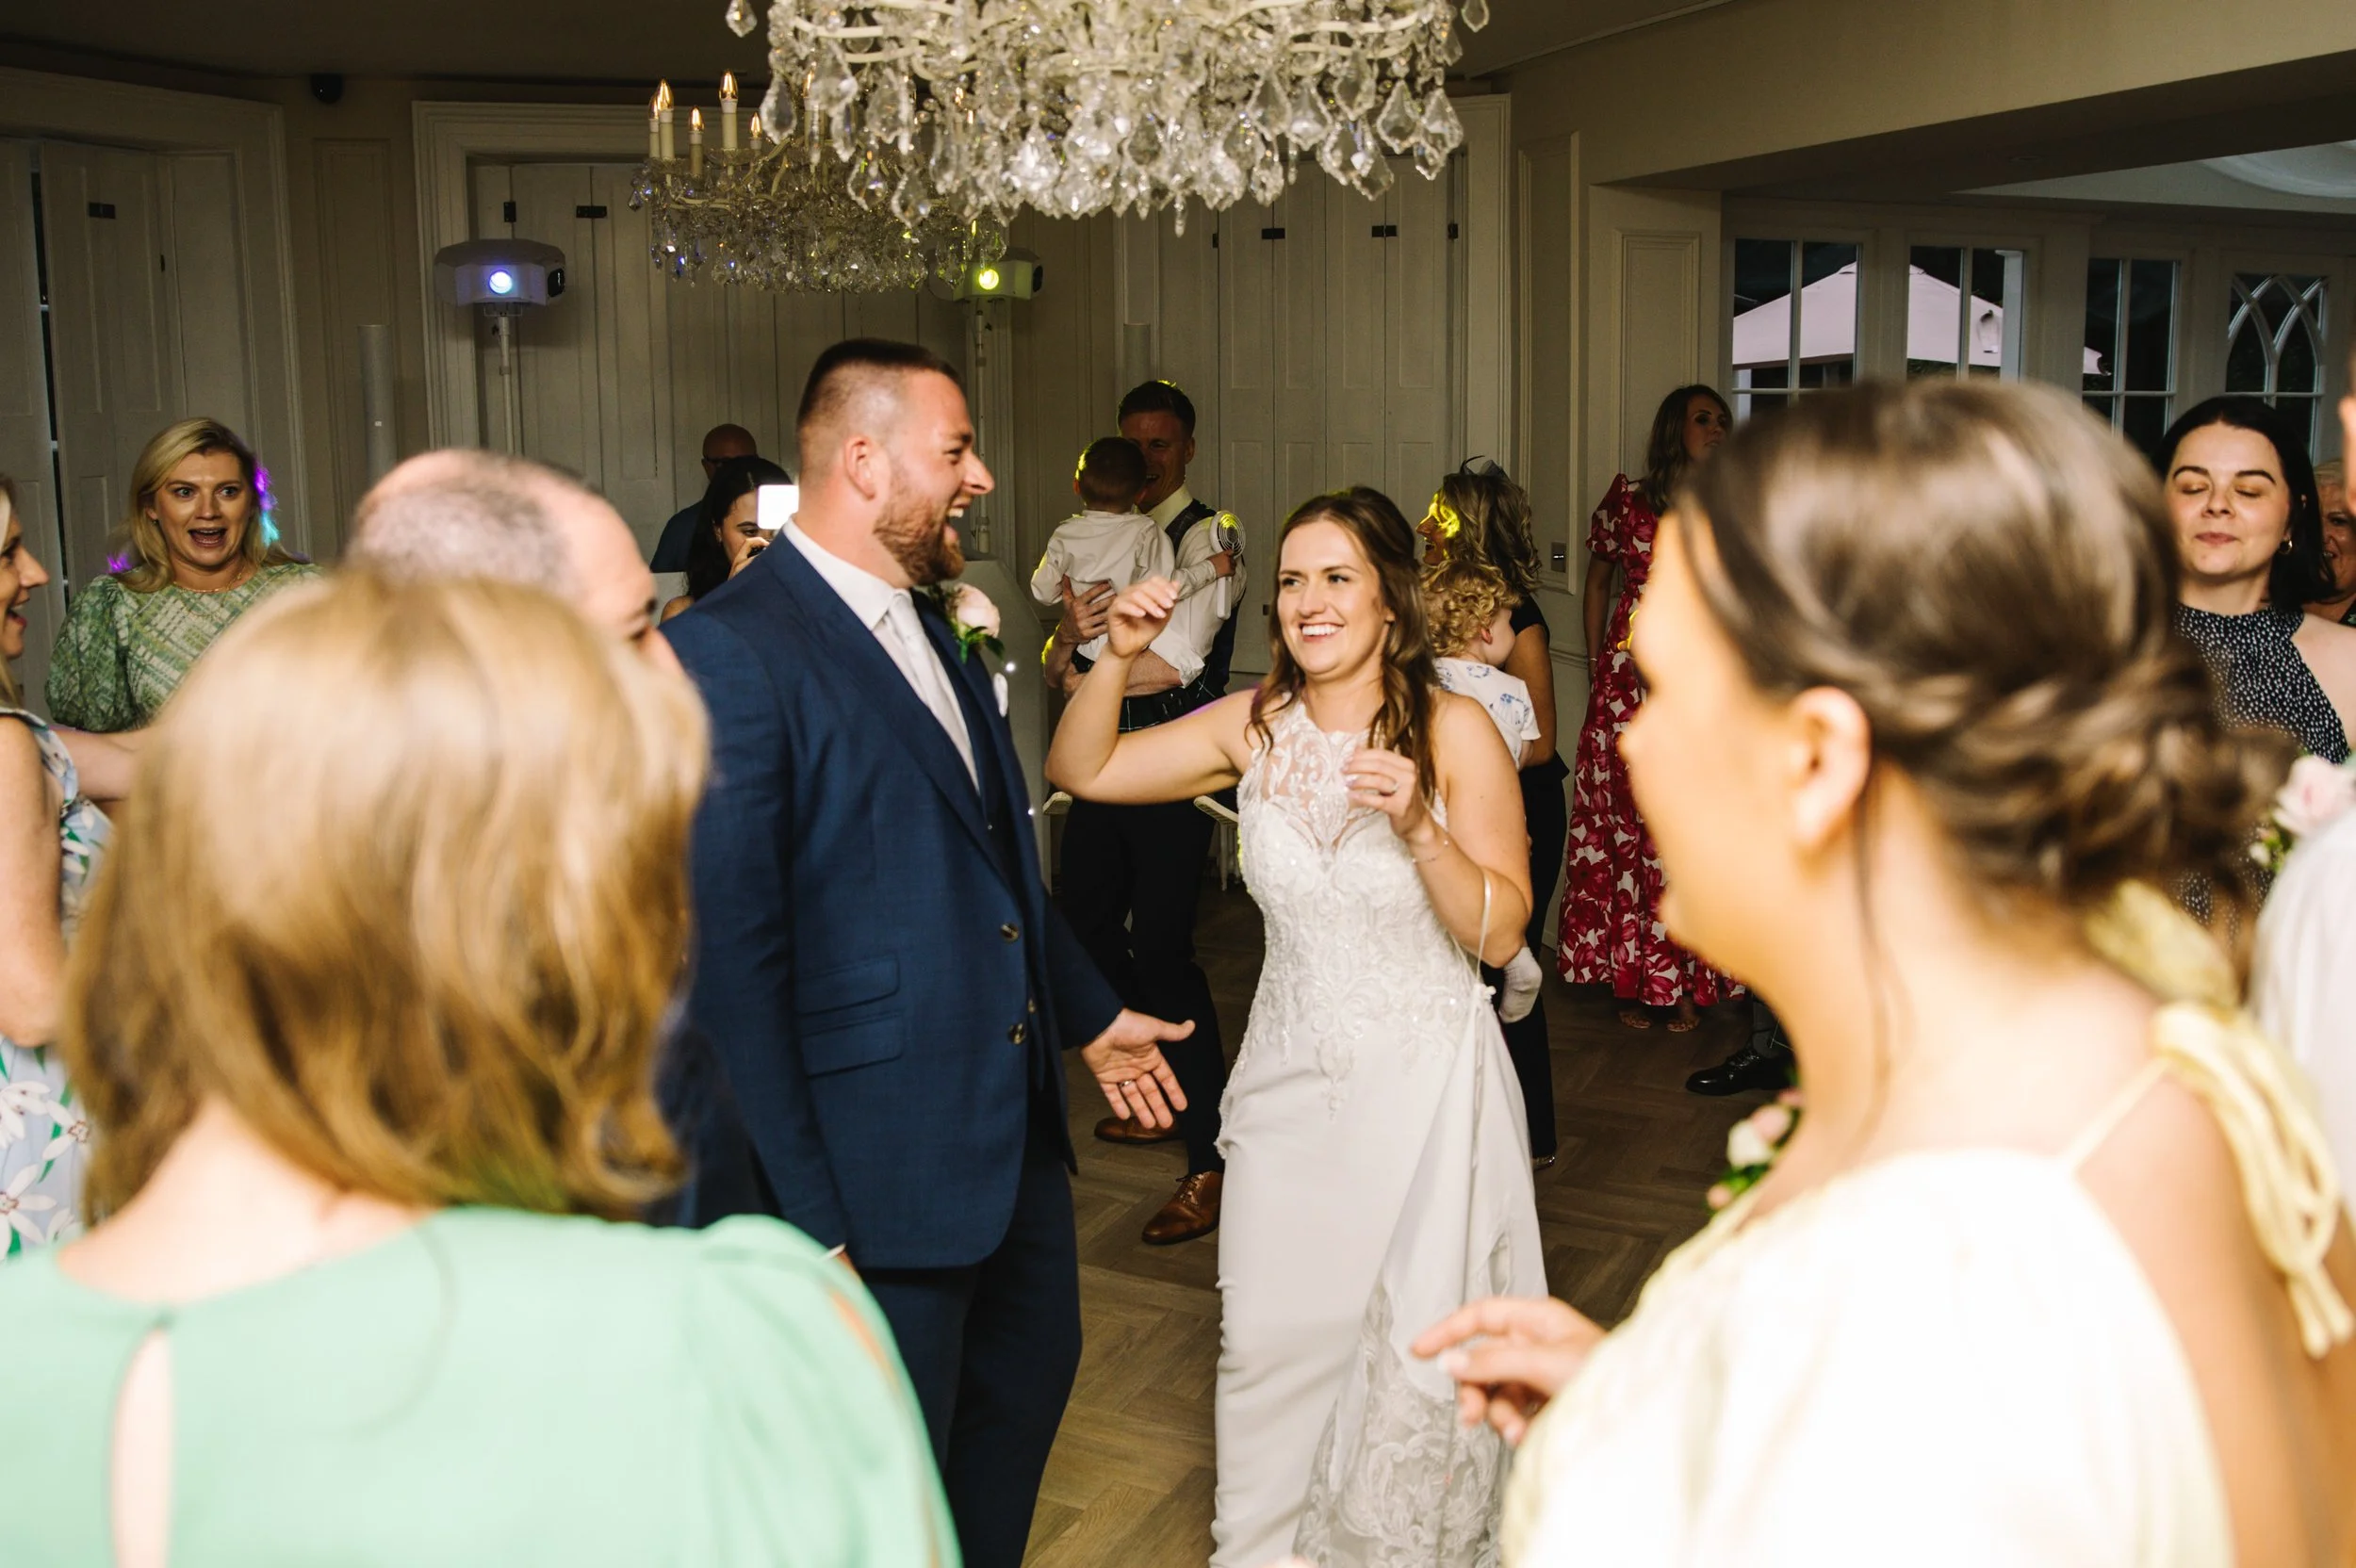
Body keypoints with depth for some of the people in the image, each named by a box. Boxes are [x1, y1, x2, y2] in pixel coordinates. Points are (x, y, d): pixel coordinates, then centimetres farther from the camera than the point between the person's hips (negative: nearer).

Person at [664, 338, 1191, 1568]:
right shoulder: (729, 651, -19)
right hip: (883, 1164, -9)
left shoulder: (931, 628, 10)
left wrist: (1087, 1014, 25)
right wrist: (805, 1222, -20)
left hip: (1017, 1129, 9)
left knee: (1030, 1376, 25)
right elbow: (728, 957, -21)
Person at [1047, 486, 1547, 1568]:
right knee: (1270, 1337, 11)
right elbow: (1080, 769, 3)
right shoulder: (1254, 726, -1)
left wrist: (1419, 826, -27)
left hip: (1423, 1083, -3)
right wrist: (1119, 656, -12)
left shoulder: (1454, 731, -12)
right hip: (1290, 1074, 3)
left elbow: (1499, 931, -12)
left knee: (1416, 1354, 2)